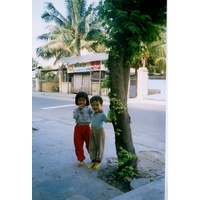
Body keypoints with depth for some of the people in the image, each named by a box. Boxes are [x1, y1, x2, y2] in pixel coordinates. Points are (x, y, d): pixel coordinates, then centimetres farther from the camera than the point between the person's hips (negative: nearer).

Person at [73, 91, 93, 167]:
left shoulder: (88, 108, -1)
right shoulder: (76, 109, 4)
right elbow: (74, 117, -11)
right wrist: (78, 109, -16)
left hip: (86, 127, -2)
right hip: (78, 128, 2)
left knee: (89, 143, 9)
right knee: (78, 144, 5)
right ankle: (81, 159, 19)